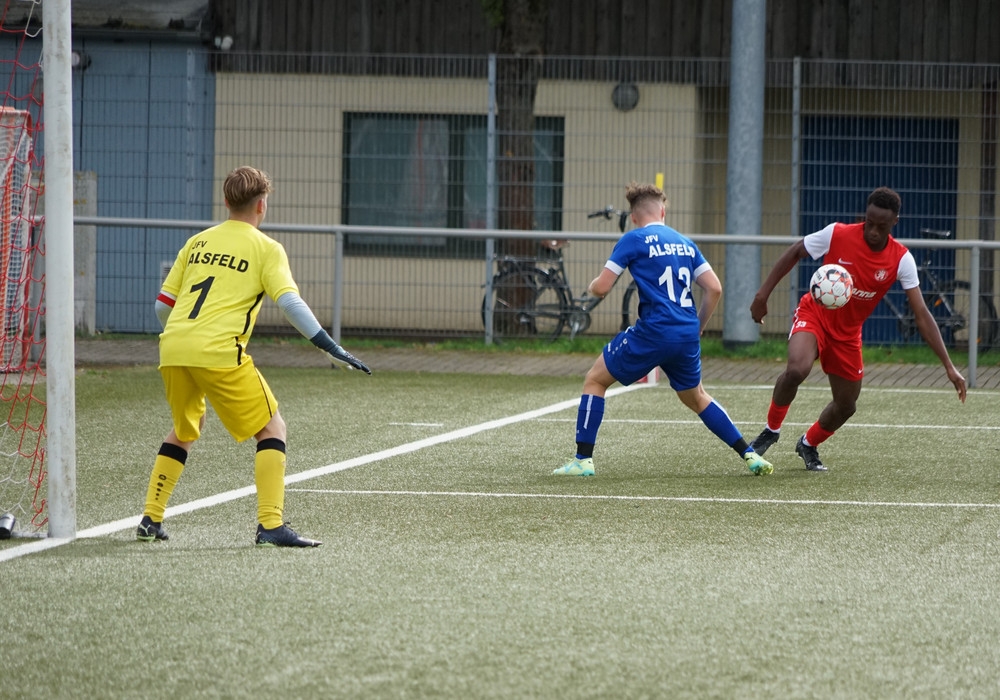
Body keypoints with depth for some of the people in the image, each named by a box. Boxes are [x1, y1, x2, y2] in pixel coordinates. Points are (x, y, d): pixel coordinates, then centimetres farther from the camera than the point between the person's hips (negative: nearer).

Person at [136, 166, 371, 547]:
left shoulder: (197, 242, 21)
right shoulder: (266, 249, 6)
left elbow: (162, 305, 22)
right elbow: (290, 302, -9)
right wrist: (331, 348, -9)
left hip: (172, 347, 6)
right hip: (219, 352, -6)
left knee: (184, 430, 28)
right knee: (271, 428, 6)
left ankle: (150, 519, 24)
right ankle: (270, 525, -7)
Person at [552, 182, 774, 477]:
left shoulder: (634, 240, -2)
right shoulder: (686, 243, 15)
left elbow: (601, 287, -6)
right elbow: (714, 289, 10)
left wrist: (592, 286, 18)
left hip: (652, 333, -6)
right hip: (687, 337, 6)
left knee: (595, 380, 12)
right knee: (696, 397, 27)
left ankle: (583, 459, 5)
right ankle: (750, 455, 20)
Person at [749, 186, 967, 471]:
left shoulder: (901, 259, -16)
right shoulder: (837, 235, -21)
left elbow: (921, 315, -15)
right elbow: (794, 253, -5)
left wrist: (949, 366, -20)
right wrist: (763, 295, -9)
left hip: (847, 334, 3)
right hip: (813, 316, -3)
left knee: (846, 405, 8)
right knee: (796, 370, -32)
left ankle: (808, 445, 39)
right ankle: (771, 429, -6)